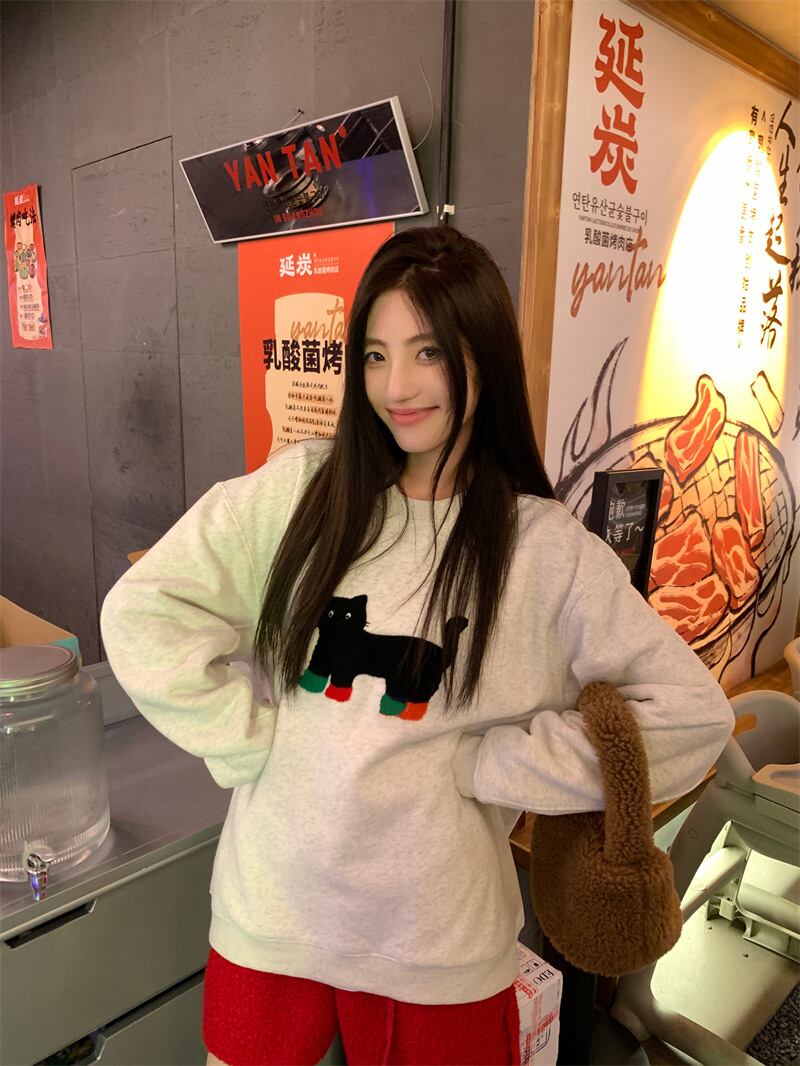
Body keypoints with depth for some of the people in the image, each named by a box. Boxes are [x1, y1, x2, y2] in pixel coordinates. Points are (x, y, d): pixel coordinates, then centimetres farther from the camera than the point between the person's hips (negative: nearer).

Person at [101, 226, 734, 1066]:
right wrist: (259, 739, -10)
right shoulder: (301, 488, -6)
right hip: (269, 911, 2)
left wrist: (483, 764, -12)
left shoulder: (546, 549, -10)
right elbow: (143, 612, -5)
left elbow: (691, 712, -9)